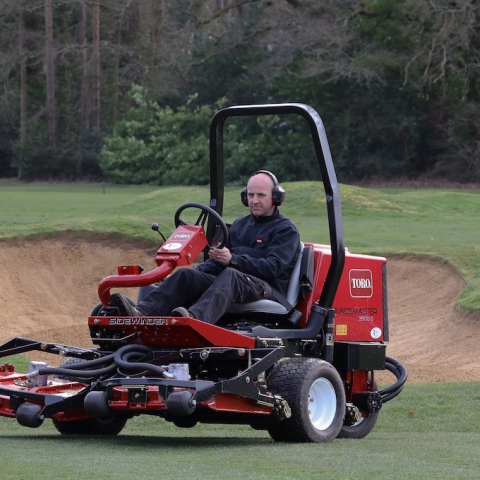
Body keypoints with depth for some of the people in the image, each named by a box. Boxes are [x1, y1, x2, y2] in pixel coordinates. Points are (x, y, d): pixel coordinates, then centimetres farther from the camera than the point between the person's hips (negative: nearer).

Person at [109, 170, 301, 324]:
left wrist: (233, 259, -22)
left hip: (269, 289, -7)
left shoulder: (286, 230, 4)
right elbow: (219, 260, 27)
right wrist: (197, 272, 6)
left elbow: (273, 267, -12)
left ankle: (195, 317, -69)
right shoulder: (239, 225, 27)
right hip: (231, 284, 7)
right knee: (186, 275, -18)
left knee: (230, 276, -39)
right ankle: (142, 313, -43)